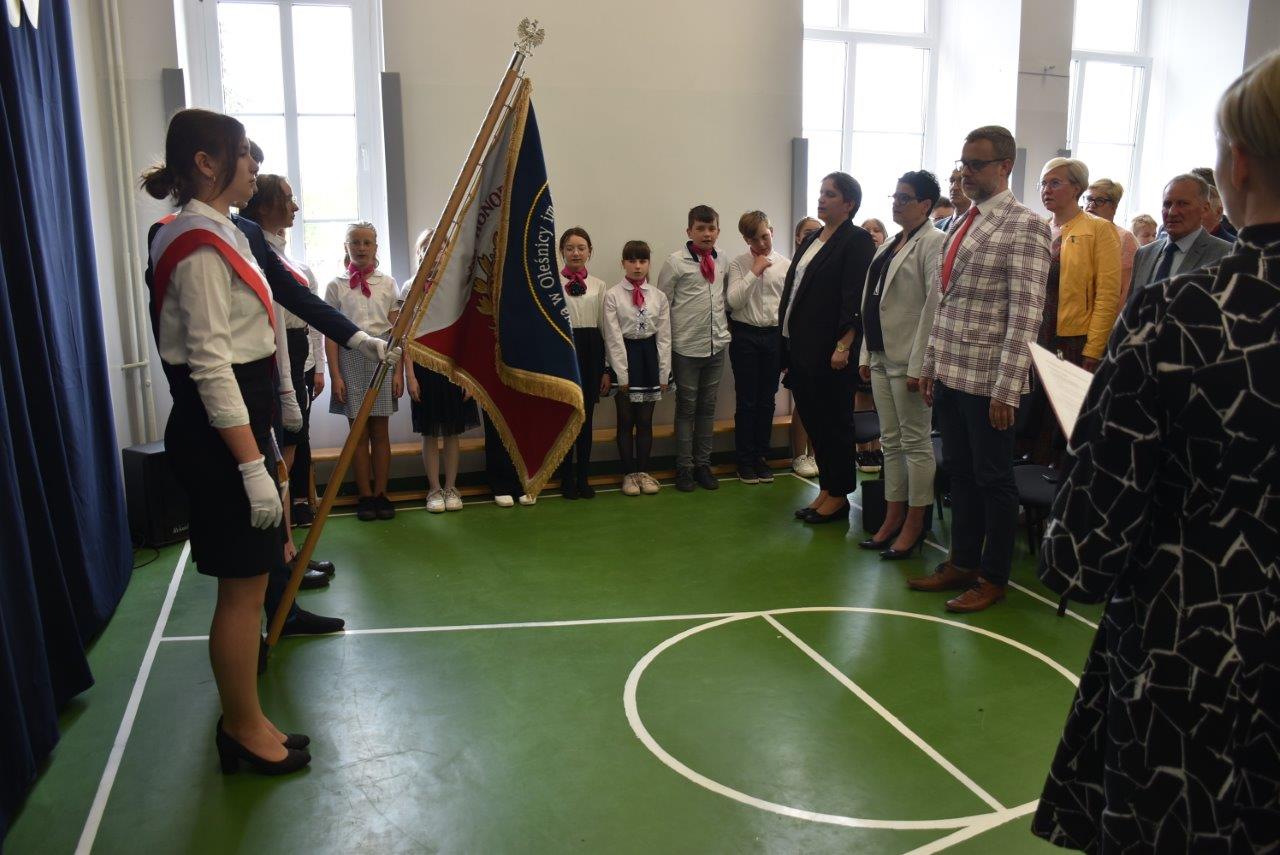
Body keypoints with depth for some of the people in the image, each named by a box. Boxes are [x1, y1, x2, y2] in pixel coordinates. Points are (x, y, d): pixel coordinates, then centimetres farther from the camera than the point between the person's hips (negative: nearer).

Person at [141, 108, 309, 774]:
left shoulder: (215, 234, 15)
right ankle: (245, 731, 17)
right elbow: (211, 369, -22)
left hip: (236, 427, 11)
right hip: (220, 438, -11)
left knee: (247, 583, 17)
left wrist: (261, 444, 24)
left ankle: (243, 721, 30)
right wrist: (251, 465, -23)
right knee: (243, 588, 0)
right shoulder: (200, 246, -17)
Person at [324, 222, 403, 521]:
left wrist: (398, 371, -1)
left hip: (381, 356, 1)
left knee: (380, 432, 5)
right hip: (350, 357, -1)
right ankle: (365, 496, 13)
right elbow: (331, 334, 0)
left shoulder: (387, 284, 6)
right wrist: (335, 375, -7)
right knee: (359, 432, 4)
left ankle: (381, 494, 14)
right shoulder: (336, 285, 2)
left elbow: (396, 330, 5)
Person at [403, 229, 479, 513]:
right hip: (424, 363, -1)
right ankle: (434, 489, 16)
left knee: (452, 431, 7)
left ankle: (451, 487, 17)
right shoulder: (410, 288, 1)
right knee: (429, 433, 6)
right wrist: (410, 375, -8)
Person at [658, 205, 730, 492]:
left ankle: (703, 463, 22)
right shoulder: (676, 261, -9)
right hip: (686, 348, -4)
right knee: (686, 408, 5)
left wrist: (723, 326, 7)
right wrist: (666, 342, -3)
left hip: (717, 345, 4)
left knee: (708, 407, 11)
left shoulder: (722, 261, 5)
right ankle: (684, 468, 14)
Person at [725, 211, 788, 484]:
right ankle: (745, 460, 14)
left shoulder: (785, 264, 3)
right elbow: (733, 301, -11)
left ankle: (761, 457, 21)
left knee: (767, 400, 9)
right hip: (745, 336, -2)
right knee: (746, 401, 3)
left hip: (774, 336, 2)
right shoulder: (738, 264, -1)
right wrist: (754, 272, -15)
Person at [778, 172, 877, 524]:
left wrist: (844, 346, -22)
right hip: (799, 347, 8)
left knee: (834, 422, 2)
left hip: (830, 350, -8)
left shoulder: (857, 241, -7)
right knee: (813, 421, 13)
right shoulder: (811, 241, 16)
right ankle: (825, 489, 24)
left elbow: (855, 299, -15)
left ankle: (838, 495, 14)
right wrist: (786, 348, 15)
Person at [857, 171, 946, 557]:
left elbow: (934, 306, -17)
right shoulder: (891, 245, 15)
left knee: (915, 443, 1)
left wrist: (918, 365, -20)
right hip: (882, 358, 8)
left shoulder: (934, 243, -11)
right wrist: (866, 353, 13)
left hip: (908, 361, -8)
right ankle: (892, 518, 22)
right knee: (890, 442, 13)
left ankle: (914, 525, 10)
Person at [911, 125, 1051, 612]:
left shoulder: (1024, 225, -11)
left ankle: (993, 579, 18)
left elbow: (1026, 313, -16)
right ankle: (962, 563, 28)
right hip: (950, 372, 7)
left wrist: (1007, 389, -19)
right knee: (959, 474, 15)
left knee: (993, 480, 5)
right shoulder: (960, 225, 14)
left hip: (987, 379, -7)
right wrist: (930, 364, 15)